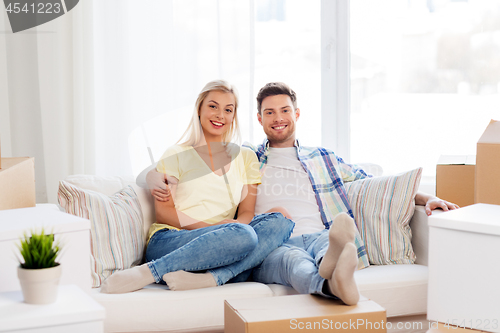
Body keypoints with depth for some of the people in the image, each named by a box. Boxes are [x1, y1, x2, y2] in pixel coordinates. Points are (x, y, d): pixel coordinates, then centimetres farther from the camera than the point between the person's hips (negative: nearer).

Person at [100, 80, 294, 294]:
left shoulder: (246, 158, 21)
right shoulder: (176, 155, 11)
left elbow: (247, 212, 12)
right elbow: (163, 212, 2)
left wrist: (237, 225, -13)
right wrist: (212, 227, -13)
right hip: (169, 241, -4)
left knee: (279, 221, -22)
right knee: (243, 235, -34)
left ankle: (210, 278, -36)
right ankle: (145, 273, -31)